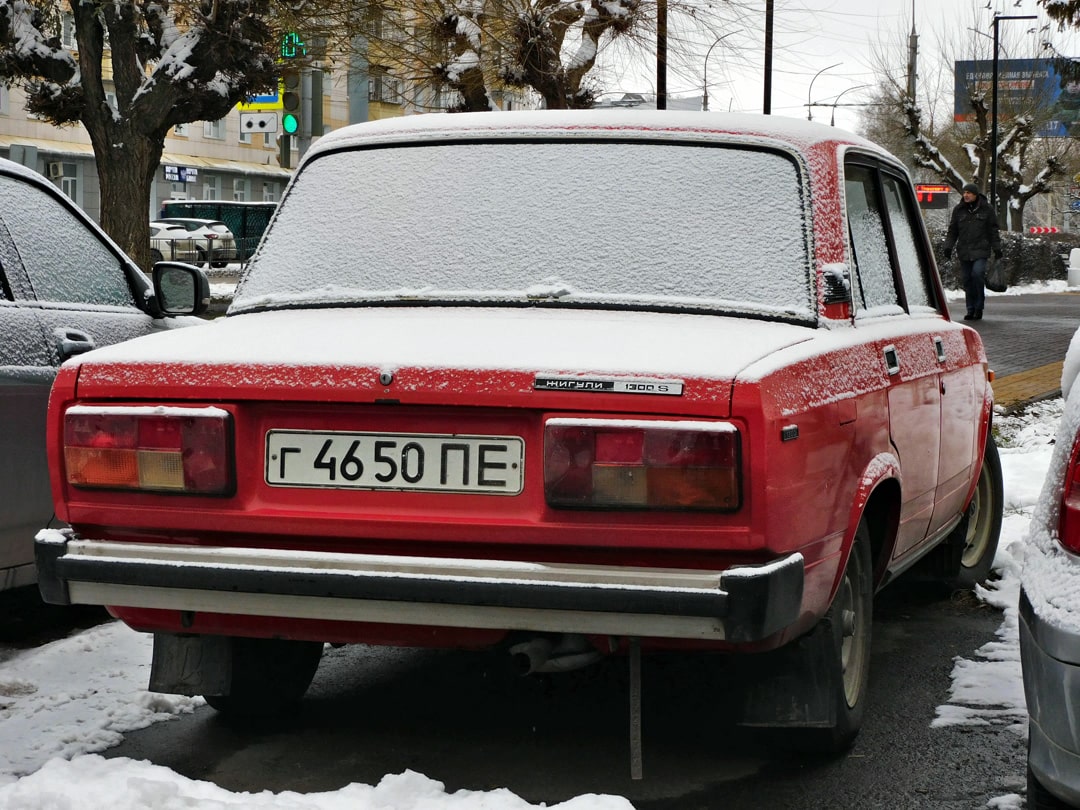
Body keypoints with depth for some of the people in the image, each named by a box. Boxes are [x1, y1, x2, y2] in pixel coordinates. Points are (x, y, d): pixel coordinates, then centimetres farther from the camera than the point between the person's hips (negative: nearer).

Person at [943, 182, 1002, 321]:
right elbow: (952, 231, 13)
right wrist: (948, 246, 3)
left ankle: (979, 307, -7)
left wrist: (997, 248, 5)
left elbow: (993, 230, 8)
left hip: (981, 250, -3)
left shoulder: (986, 209, 4)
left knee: (977, 273, -21)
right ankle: (971, 309, 12)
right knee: (967, 279, 3)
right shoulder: (958, 210, 10)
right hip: (964, 251, 3)